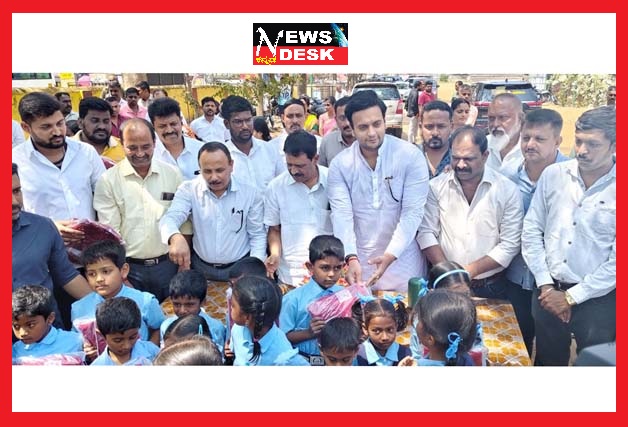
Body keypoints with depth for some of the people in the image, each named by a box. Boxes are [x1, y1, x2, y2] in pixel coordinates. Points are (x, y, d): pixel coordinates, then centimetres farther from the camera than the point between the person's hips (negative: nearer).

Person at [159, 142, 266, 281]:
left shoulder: (251, 194, -7)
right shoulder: (188, 190, -8)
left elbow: (257, 235, 0)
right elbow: (170, 218, -22)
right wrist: (176, 237, -45)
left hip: (240, 268, -1)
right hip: (201, 267, 1)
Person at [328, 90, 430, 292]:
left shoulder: (411, 157, -10)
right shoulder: (340, 165, -5)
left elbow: (412, 213, -14)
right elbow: (342, 215, -11)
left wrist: (389, 256, -25)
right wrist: (351, 258, -25)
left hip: (403, 262, -1)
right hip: (360, 262, 1)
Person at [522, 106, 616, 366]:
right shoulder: (553, 174, -2)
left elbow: (617, 260, -12)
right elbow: (531, 230, 1)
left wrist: (571, 297, -10)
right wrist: (546, 285, -3)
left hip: (598, 300, -2)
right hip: (549, 292, 3)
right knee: (547, 361, 19)